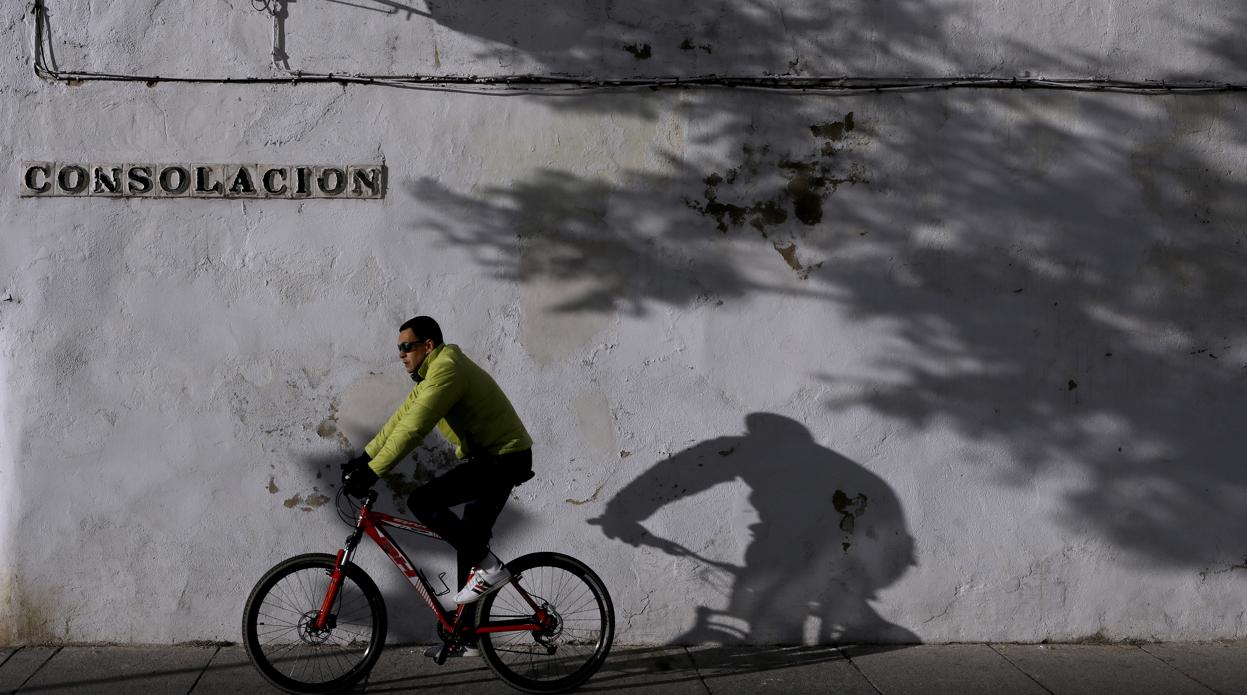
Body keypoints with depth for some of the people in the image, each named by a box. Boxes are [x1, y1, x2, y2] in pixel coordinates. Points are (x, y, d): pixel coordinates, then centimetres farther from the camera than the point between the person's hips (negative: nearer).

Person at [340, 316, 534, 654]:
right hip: (494, 459, 11)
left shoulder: (446, 371, -19)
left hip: (503, 459, -11)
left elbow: (413, 428, -26)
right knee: (469, 541, 13)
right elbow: (401, 419, 17)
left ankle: (488, 567, -11)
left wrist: (372, 472, -25)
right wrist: (364, 458, 11)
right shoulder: (432, 373, 15)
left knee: (422, 501, -17)